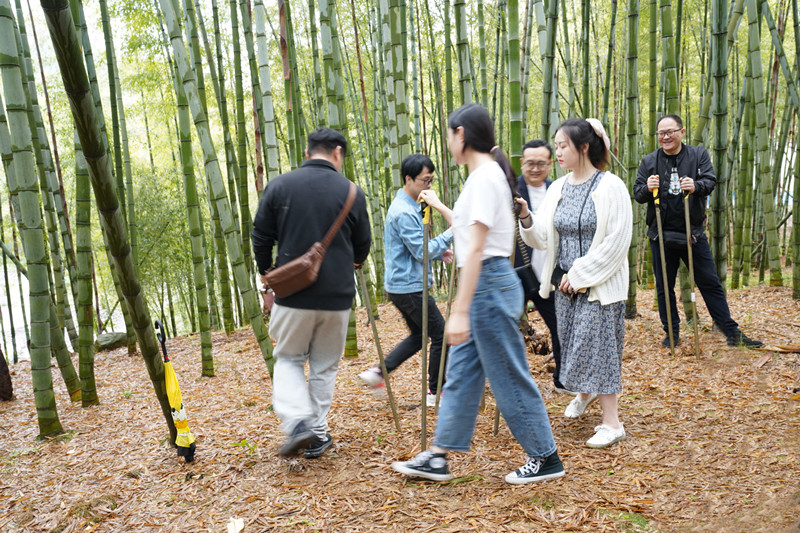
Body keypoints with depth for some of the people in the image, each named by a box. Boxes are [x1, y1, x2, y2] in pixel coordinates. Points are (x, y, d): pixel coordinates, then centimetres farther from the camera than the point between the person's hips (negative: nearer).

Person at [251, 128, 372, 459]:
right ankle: (318, 435, 19)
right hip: (337, 295, 1)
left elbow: (260, 237, 3)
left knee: (288, 359, 16)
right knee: (325, 366, 15)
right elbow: (362, 248, 7)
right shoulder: (351, 192, -1)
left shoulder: (279, 186, -1)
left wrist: (266, 271, 20)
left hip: (292, 294, 0)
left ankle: (297, 421, -4)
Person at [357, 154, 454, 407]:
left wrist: (440, 252, 7)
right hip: (409, 287, -10)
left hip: (402, 285, 10)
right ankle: (436, 393, 11)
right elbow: (421, 251, -21)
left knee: (419, 335, 20)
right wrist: (449, 235, -16)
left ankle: (378, 372, 16)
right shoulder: (404, 212, -19)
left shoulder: (410, 207, 14)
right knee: (441, 334, -1)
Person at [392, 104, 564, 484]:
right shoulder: (486, 174, 14)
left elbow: (475, 249, -22)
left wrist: (460, 310, -23)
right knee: (460, 374, 12)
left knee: (509, 377, 2)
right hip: (484, 285, 10)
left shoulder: (485, 177, -16)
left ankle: (546, 458, 18)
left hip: (490, 285, -10)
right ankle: (438, 457, 22)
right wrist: (440, 208, 36)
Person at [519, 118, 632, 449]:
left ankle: (612, 423, 8)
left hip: (600, 283, -6)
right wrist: (526, 218, -17)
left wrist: (580, 275, -16)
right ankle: (585, 392, 44)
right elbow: (544, 237, 3)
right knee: (572, 343, 16)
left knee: (598, 344, -4)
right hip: (566, 282, 6)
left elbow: (616, 243, -16)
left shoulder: (610, 187, -12)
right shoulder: (558, 188, 6)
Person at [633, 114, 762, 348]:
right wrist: (647, 188, -22)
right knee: (664, 287, 8)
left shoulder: (699, 154, 4)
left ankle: (731, 331, 16)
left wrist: (696, 186, -29)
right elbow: (637, 193, 2)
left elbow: (711, 180, -7)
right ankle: (672, 332, 23)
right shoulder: (649, 161, 4)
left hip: (693, 232, 0)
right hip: (661, 234, 1)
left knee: (710, 283, 7)